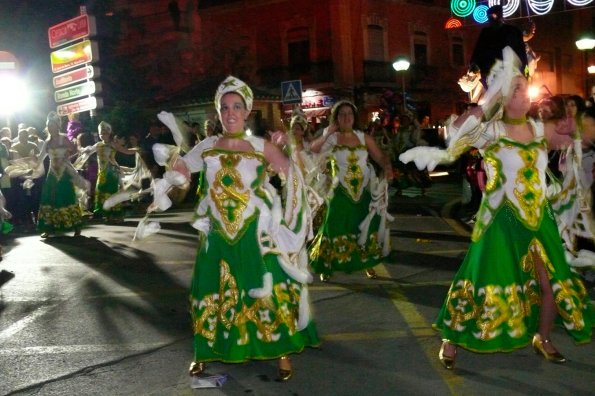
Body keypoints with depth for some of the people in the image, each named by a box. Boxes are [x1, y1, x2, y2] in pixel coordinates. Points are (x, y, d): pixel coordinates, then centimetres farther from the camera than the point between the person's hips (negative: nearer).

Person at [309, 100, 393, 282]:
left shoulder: (364, 138, 4)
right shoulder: (330, 139, -3)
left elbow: (380, 157, 0)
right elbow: (312, 151, -19)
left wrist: (387, 168, -20)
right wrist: (327, 133, -25)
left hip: (364, 191, 3)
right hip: (341, 193, -3)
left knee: (365, 227, 9)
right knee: (336, 228, -3)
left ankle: (367, 264, 24)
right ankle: (326, 267, 10)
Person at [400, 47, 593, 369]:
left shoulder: (539, 129, 7)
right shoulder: (491, 131, -9)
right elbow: (458, 129, -28)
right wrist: (492, 97, -25)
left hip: (539, 218, 6)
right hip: (501, 220, -6)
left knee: (552, 282, 10)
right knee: (485, 281, -2)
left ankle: (542, 339, 33)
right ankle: (450, 341, 13)